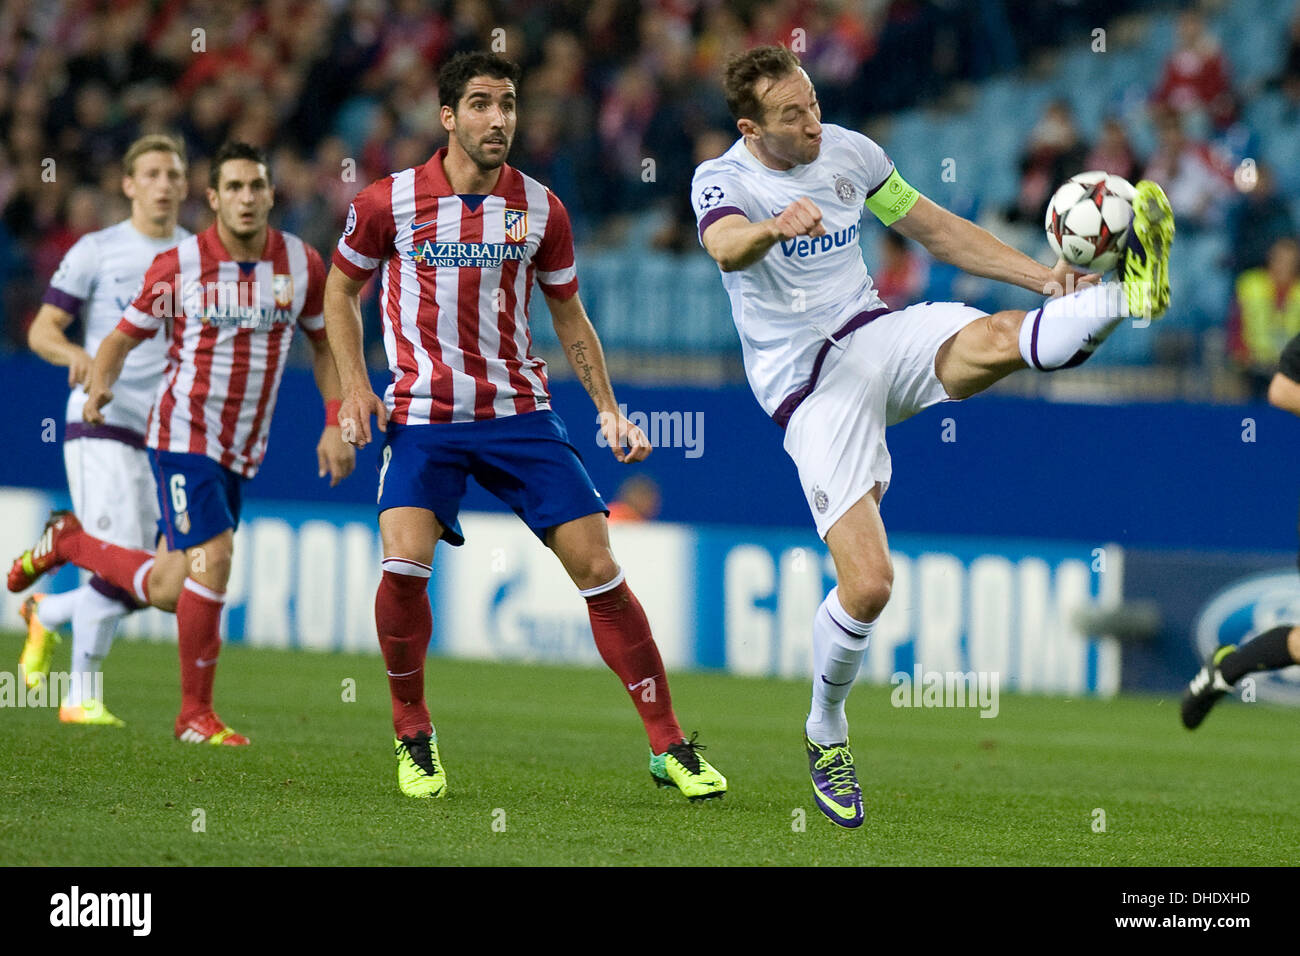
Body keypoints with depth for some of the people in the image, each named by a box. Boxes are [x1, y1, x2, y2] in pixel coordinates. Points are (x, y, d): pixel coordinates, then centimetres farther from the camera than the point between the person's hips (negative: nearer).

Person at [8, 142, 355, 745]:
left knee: (168, 590, 7)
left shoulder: (301, 264, -1)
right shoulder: (178, 266, -10)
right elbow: (123, 337, -1)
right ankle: (196, 714, -4)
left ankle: (68, 543, 34)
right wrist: (99, 384, -22)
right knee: (212, 560, -19)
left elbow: (324, 343, 12)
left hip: (241, 451, 5)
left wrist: (335, 424, 2)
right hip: (184, 434, -5)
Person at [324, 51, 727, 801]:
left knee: (597, 566, -5)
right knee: (404, 562, -22)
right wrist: (355, 386, -3)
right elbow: (342, 289, 10)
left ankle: (669, 747, 4)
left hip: (519, 410, 2)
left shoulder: (541, 209, 1)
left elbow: (569, 314, 14)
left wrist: (609, 408, 5)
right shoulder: (389, 202, -4)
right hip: (423, 415, -2)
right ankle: (413, 733, 1)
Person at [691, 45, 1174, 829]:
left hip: (879, 337, 5)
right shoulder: (723, 180, -10)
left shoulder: (848, 151, 7)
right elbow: (725, 245, -33)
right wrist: (775, 228, -57)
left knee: (999, 342, -31)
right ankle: (826, 733, 8)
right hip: (811, 385, -5)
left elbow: (935, 228, 17)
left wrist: (1041, 276, 8)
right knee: (868, 585, -13)